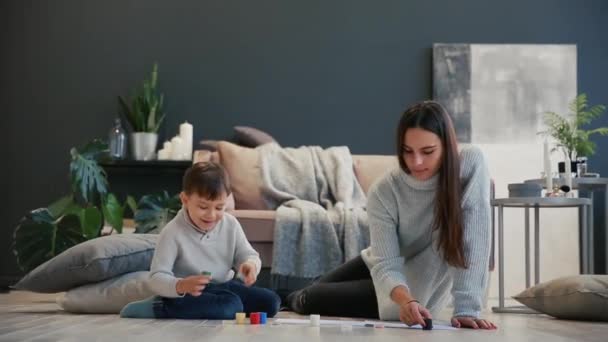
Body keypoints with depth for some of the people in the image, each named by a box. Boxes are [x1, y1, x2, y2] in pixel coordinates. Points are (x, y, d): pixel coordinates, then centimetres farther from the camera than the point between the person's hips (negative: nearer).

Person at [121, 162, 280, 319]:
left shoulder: (230, 225, -3)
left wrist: (250, 265, -20)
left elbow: (248, 255, 6)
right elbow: (156, 278, -20)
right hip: (188, 294, -7)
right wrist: (181, 286, -42)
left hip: (224, 287, 7)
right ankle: (158, 308, -20)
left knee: (270, 302, -6)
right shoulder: (173, 232, -17)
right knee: (230, 307, -32)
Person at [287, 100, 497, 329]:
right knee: (304, 296, 16)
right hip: (379, 268, 2)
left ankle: (296, 302, 37)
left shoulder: (471, 166, -31)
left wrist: (466, 309, -41)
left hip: (419, 288, -2)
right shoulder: (383, 192, -25)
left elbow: (474, 244, -32)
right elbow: (386, 266, -29)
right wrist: (406, 300, -51)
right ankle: (293, 302, 56)